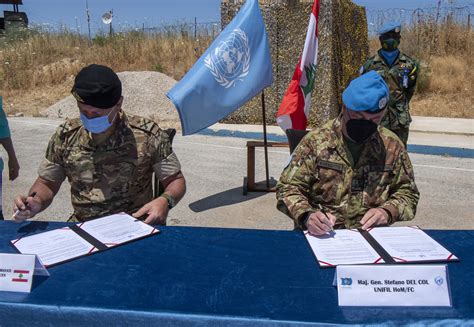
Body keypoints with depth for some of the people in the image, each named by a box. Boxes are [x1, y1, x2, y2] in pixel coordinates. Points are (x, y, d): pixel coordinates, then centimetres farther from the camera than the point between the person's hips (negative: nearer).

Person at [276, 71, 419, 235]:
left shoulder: (392, 145, 4)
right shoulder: (315, 141, -4)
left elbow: (407, 193, 13)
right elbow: (288, 188, -3)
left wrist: (388, 211, -9)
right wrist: (307, 216, -23)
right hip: (321, 234, -2)